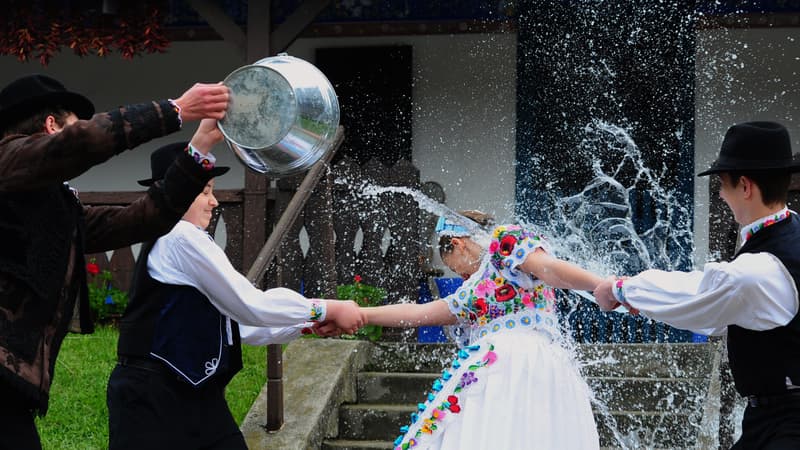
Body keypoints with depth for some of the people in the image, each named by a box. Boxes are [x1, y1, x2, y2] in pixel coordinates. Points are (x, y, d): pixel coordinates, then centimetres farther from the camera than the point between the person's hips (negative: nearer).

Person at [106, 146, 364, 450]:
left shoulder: (178, 240, 17)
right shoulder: (181, 237, -13)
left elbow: (238, 322, 15)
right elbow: (251, 306, -16)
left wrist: (306, 325, 7)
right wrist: (327, 310, -8)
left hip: (193, 394, 10)